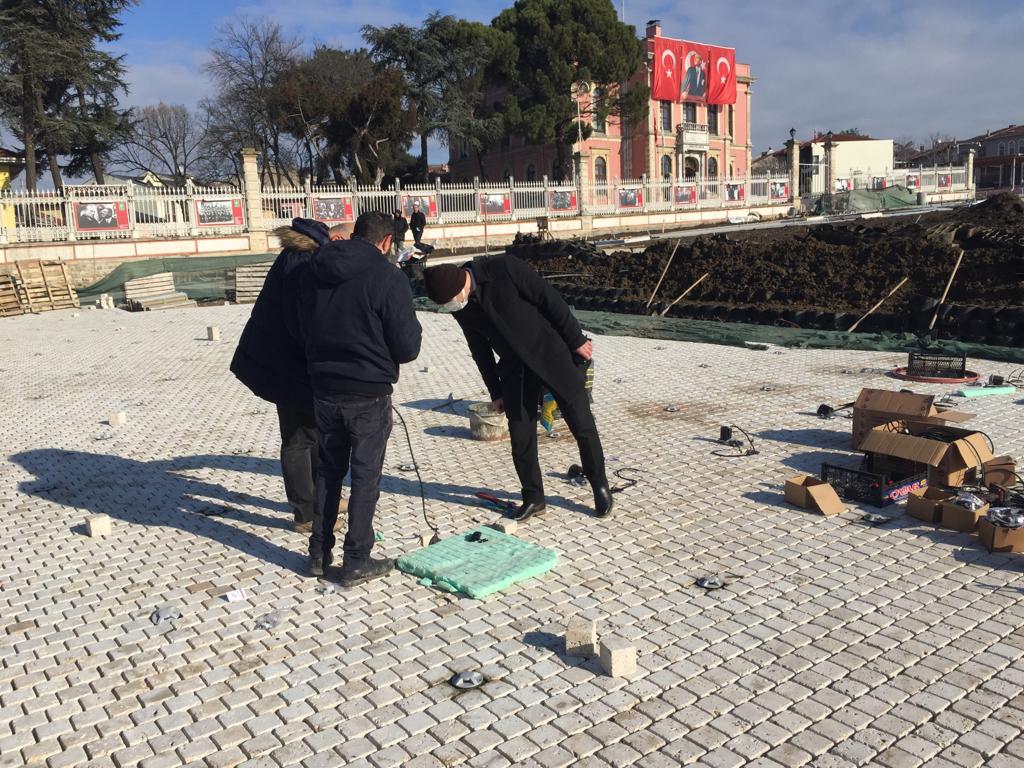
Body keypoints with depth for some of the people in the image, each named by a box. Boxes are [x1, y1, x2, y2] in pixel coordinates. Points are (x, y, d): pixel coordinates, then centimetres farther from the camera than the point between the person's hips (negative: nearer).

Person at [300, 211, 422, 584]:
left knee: (328, 470, 18)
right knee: (365, 475, 6)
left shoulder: (315, 271, 4)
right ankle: (356, 560, 13)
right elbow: (407, 348, -14)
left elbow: (303, 328, 14)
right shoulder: (388, 277, -15)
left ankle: (319, 554, 26)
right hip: (369, 392, -5)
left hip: (324, 389, 6)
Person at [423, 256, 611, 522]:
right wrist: (495, 391, 11)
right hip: (516, 367, 5)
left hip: (554, 353, -5)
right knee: (520, 435, 1)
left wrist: (576, 340, -12)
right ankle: (533, 497, 17)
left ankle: (600, 486, 20)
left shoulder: (504, 268, -21)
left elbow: (551, 299, -16)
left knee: (582, 424, 1)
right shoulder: (461, 308, -3)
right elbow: (479, 348, 8)